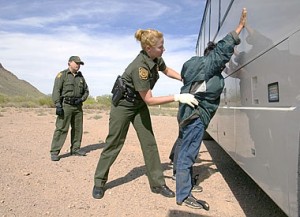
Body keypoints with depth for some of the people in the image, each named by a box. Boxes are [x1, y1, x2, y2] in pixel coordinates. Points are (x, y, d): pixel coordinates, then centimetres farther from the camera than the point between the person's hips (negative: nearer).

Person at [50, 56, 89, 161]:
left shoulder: (80, 77, 16)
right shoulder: (62, 75, -1)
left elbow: (86, 91, 21)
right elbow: (56, 91, -8)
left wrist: (81, 99, 1)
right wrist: (58, 105, -16)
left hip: (78, 106, 6)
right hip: (65, 105, -6)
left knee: (78, 128, 11)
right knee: (61, 128, -8)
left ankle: (75, 149, 23)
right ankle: (54, 152, -3)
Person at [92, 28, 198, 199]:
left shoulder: (156, 58, -11)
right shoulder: (140, 67, -33)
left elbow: (166, 70, 12)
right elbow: (149, 100, -30)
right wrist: (178, 97, -31)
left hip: (139, 105, 7)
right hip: (123, 105, -7)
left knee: (149, 143, 3)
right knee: (114, 143, 2)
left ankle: (157, 183, 13)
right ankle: (99, 182, 20)